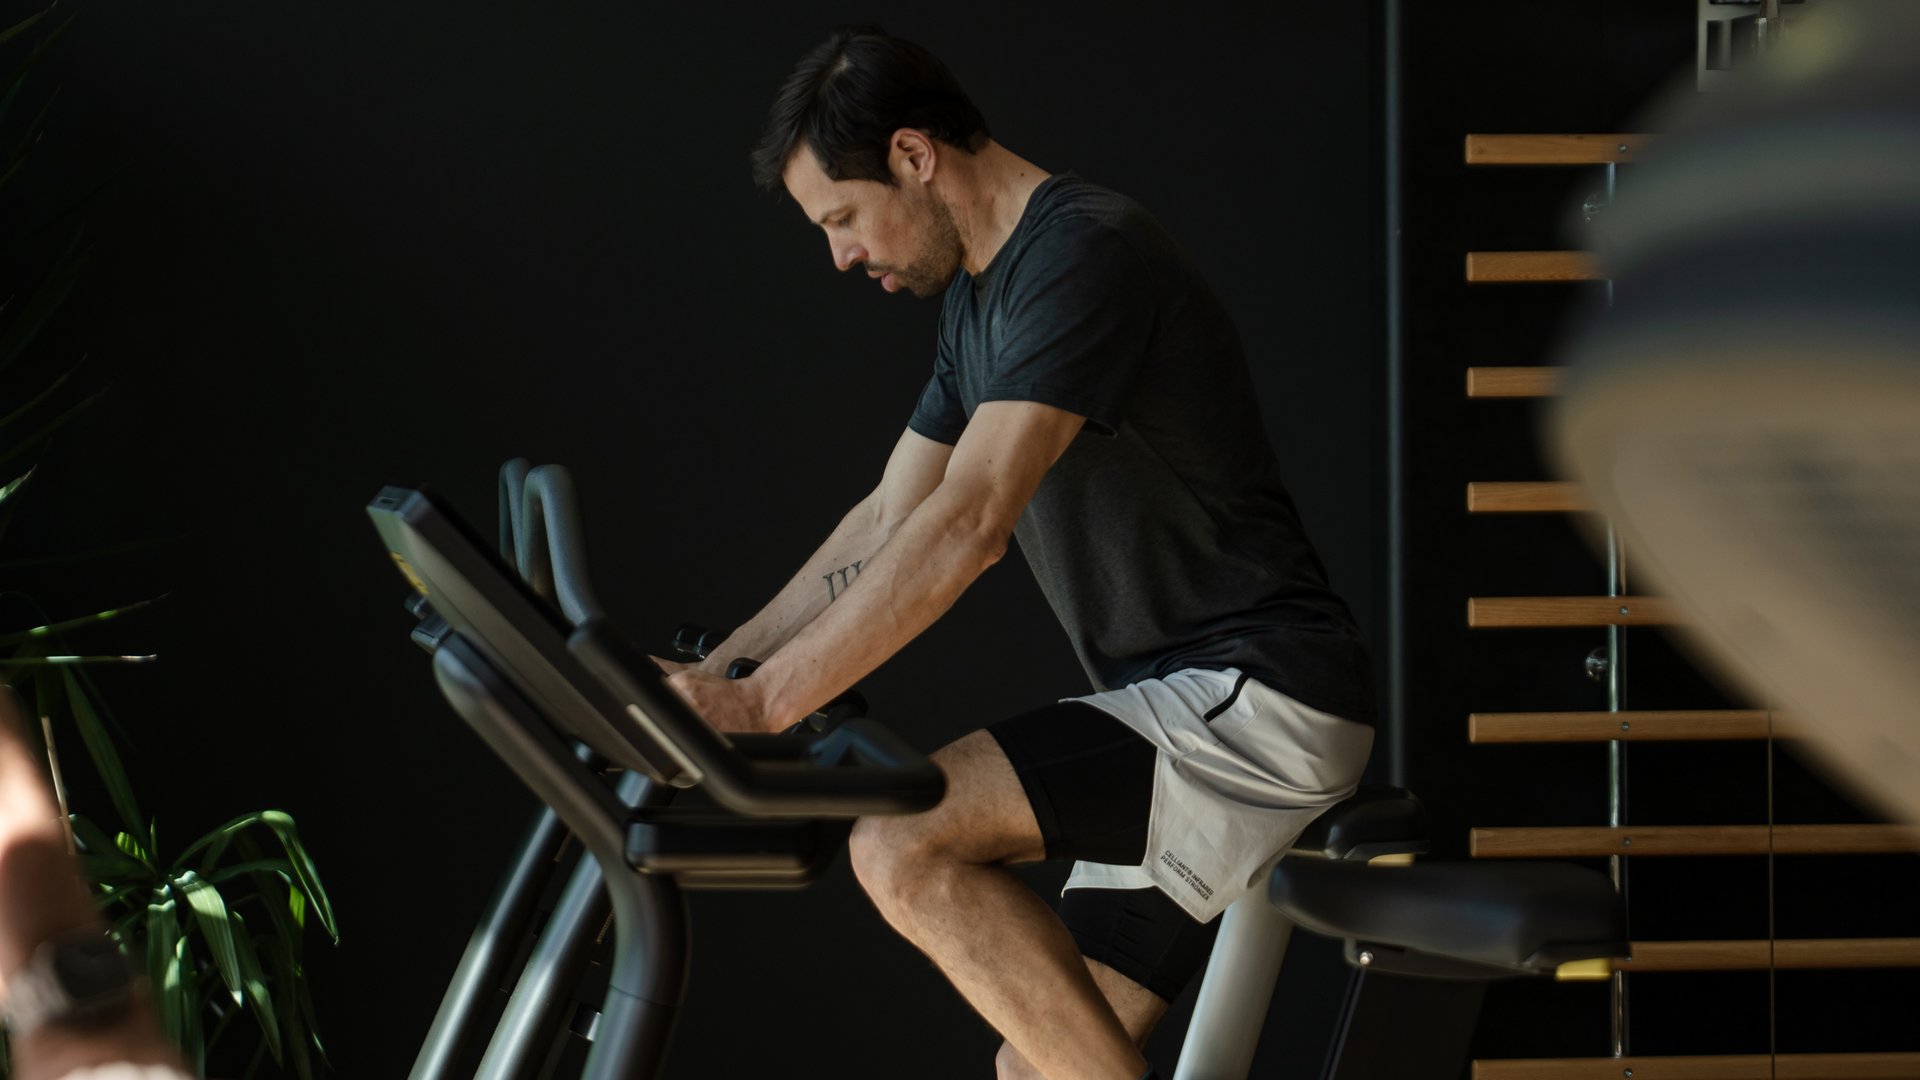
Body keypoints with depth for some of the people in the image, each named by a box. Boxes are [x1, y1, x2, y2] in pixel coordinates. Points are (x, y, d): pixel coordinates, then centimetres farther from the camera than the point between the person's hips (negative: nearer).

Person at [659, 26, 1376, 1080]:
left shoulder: (1084, 256, -15)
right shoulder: (978, 298, 17)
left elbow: (966, 524, -24)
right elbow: (889, 524, 20)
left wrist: (761, 705, -26)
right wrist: (709, 675, 11)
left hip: (1256, 706, -10)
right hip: (1181, 716, 10)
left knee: (902, 844, -24)